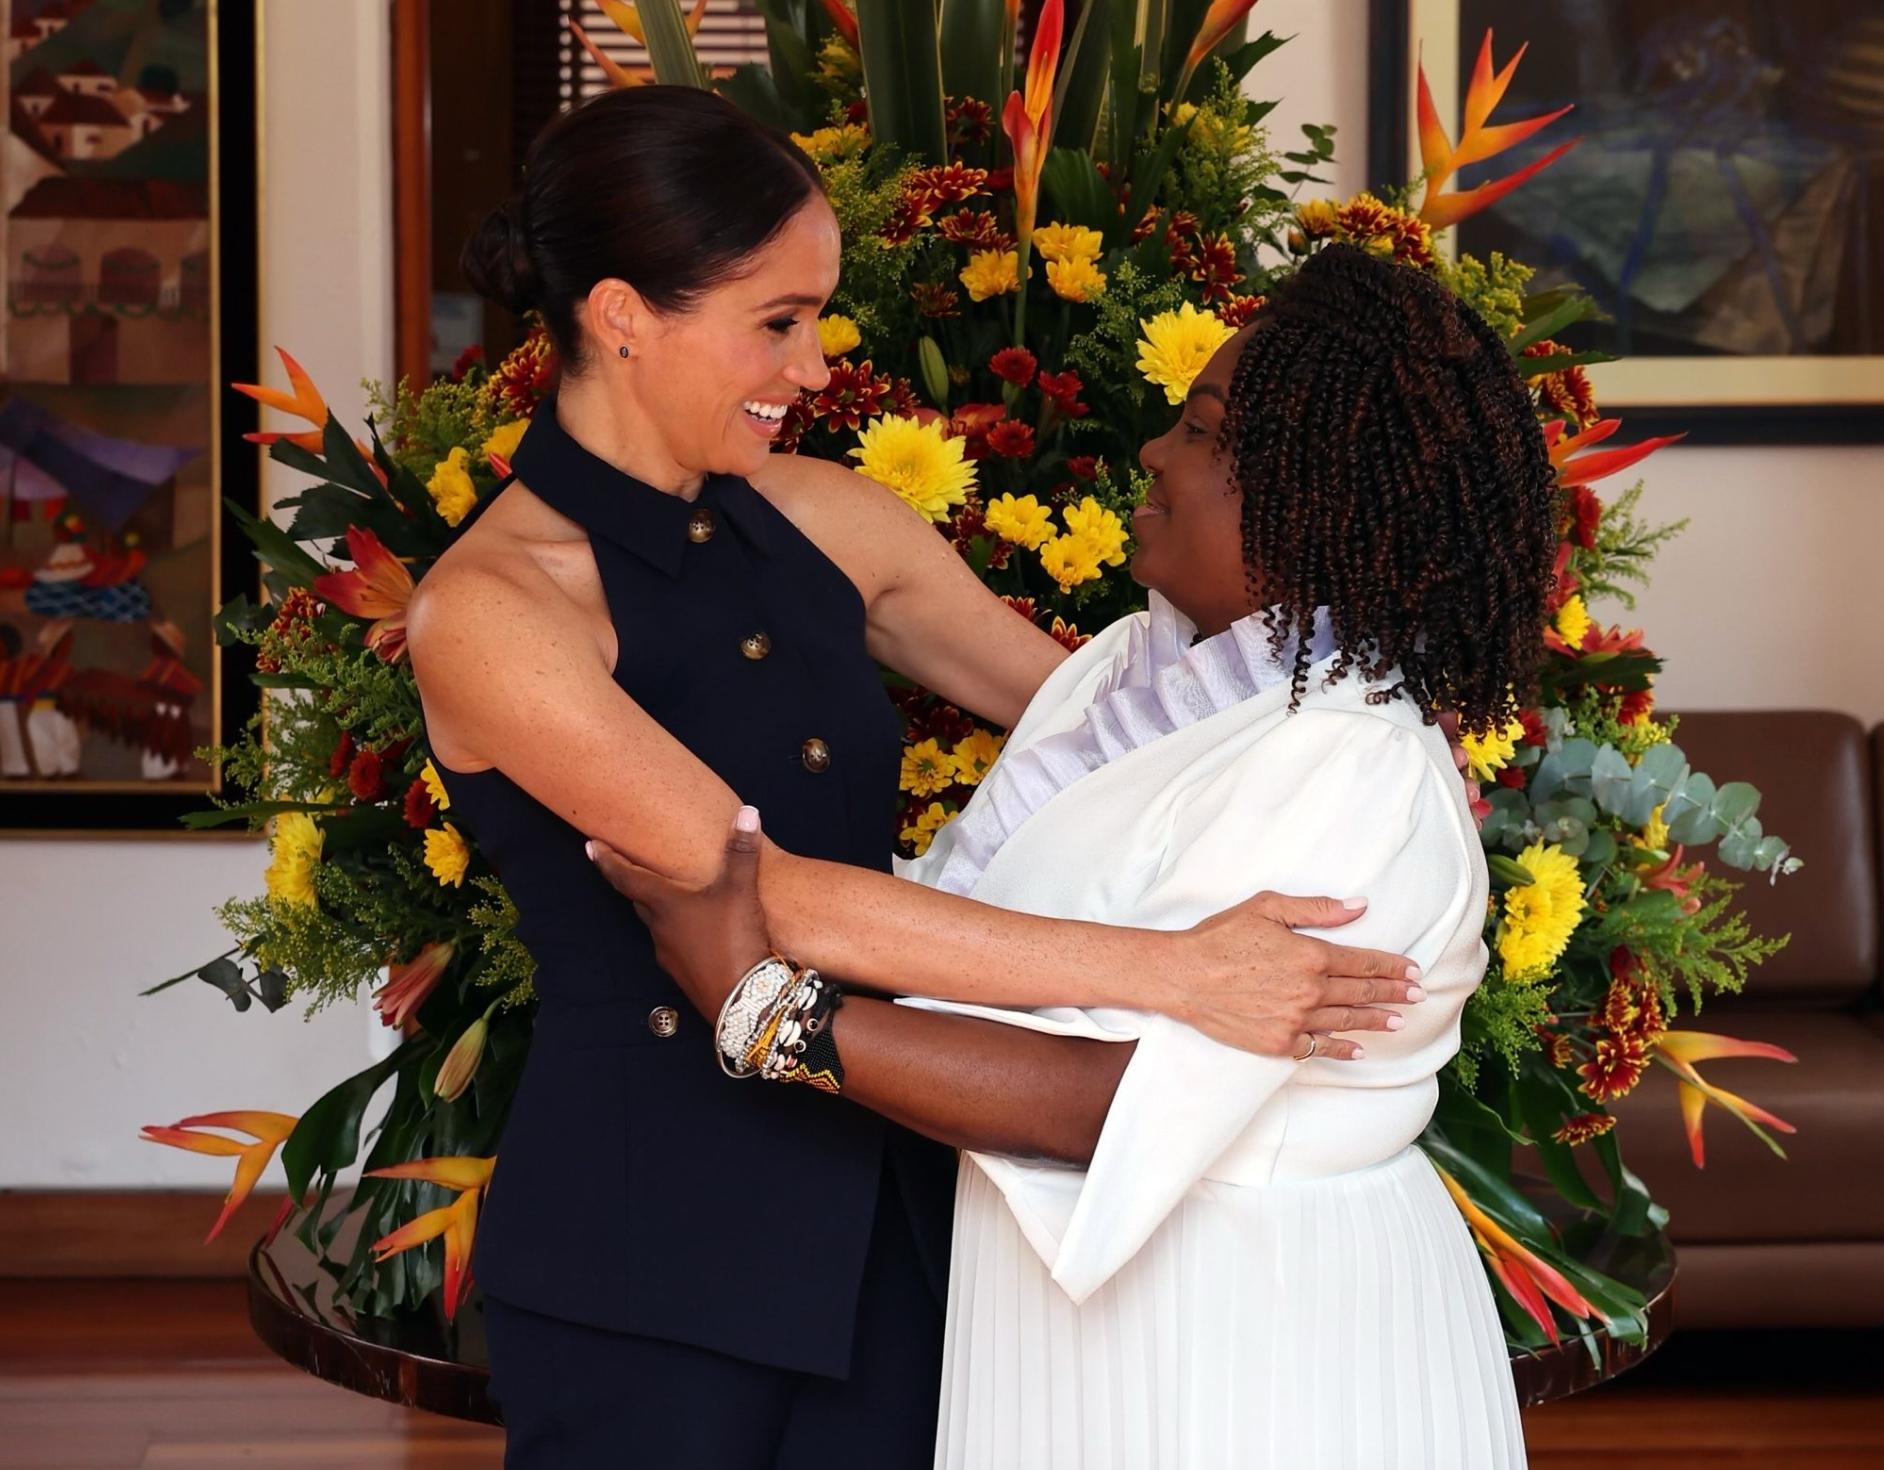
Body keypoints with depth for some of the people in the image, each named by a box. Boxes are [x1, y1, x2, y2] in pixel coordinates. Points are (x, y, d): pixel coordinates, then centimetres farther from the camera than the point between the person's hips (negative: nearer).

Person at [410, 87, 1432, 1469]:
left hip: (890, 1202, 6)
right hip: (649, 1256, -5)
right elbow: (762, 892, -24)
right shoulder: (490, 607, -16)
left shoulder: (823, 520, 3)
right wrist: (1167, 971, -27)